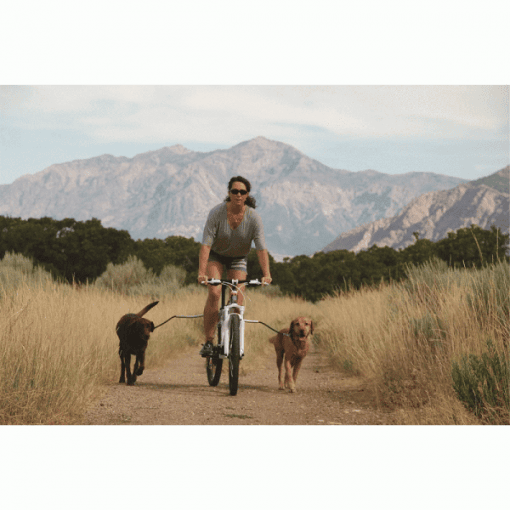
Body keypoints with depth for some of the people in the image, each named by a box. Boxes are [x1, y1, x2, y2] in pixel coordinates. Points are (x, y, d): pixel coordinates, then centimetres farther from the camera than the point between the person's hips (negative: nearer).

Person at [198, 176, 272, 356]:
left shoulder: (253, 217, -22)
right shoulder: (217, 213, -26)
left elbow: (261, 248, -25)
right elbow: (206, 245, -30)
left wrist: (266, 274, -38)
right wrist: (201, 273, -41)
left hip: (238, 258, 2)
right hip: (216, 255, -1)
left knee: (237, 300, -11)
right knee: (214, 293, -22)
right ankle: (208, 342, -16)